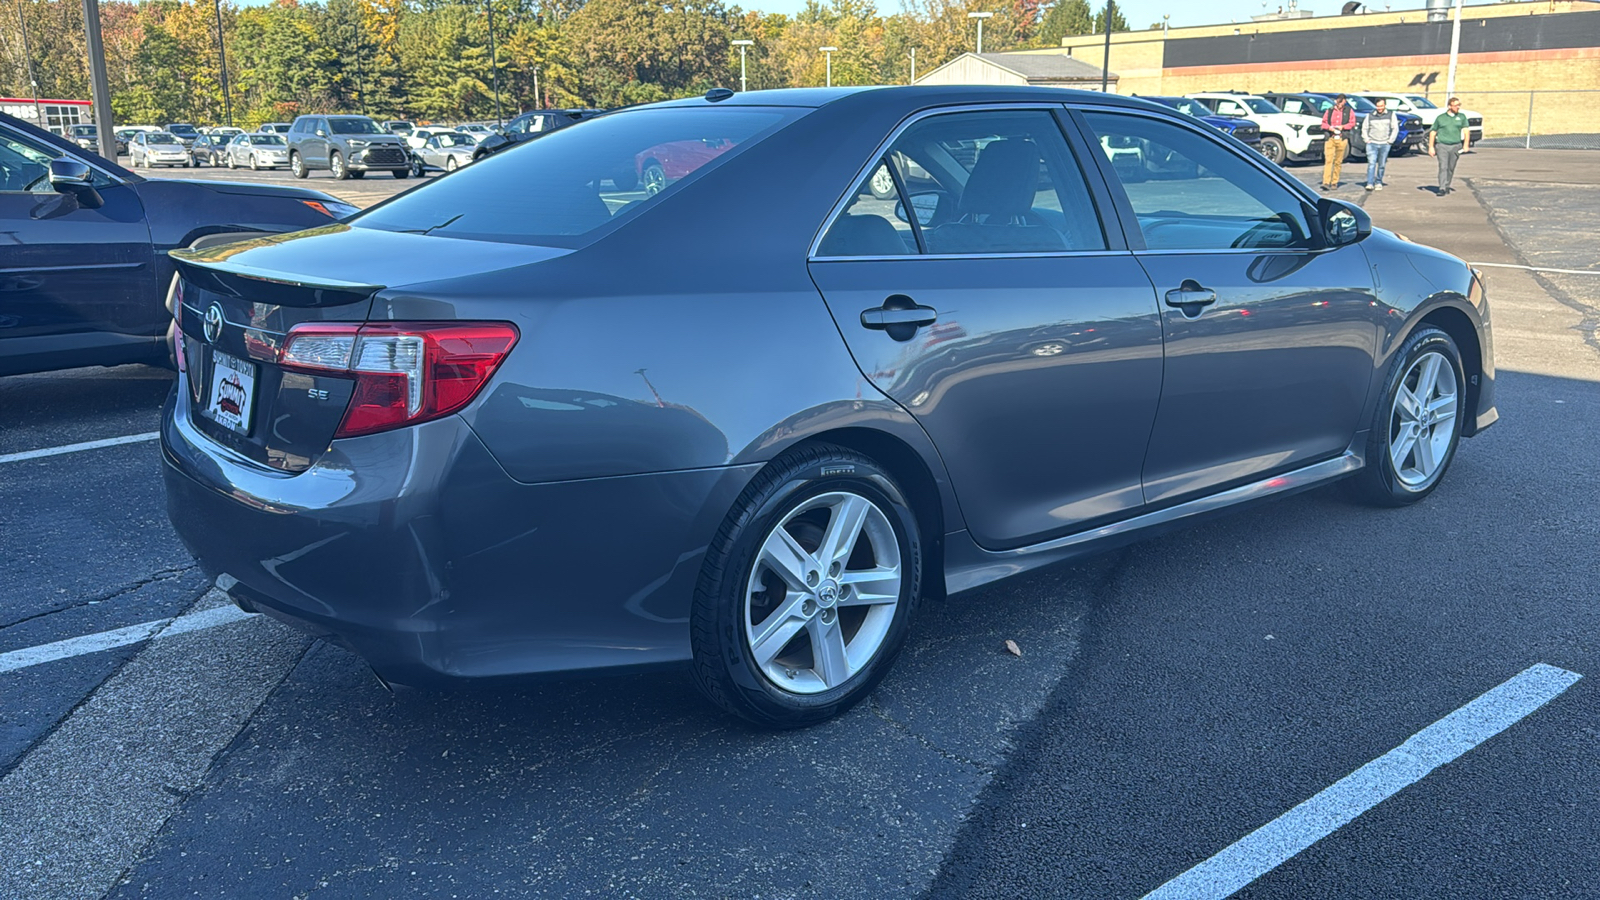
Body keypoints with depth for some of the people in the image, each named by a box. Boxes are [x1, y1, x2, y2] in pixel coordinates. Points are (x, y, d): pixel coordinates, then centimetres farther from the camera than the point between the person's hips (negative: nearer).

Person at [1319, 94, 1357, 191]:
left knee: (1338, 162, 4)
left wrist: (1343, 127, -10)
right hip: (1330, 139, -1)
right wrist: (1329, 127, -9)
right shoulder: (1329, 111, 11)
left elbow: (1352, 123, 7)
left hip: (1342, 139, 1)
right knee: (1328, 160, -12)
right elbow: (1323, 123, 11)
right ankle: (1326, 182, -18)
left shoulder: (1349, 111, 11)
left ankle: (1334, 182, 12)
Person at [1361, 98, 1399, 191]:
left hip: (1385, 144, 1)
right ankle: (1370, 184, -16)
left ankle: (1378, 183, 14)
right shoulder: (1370, 115, 7)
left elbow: (1395, 129, 7)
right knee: (1371, 163, -12)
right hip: (1372, 143, -1)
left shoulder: (1391, 115, 6)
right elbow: (1364, 128, 13)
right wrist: (1367, 140, 2)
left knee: (1382, 165, 4)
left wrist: (1390, 141, 0)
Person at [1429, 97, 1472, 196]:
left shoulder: (1462, 117, 11)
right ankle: (1442, 189, -18)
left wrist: (1466, 145, -9)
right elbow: (1432, 133, 11)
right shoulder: (1440, 118, 8)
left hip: (1456, 146, 2)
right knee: (1443, 167, -13)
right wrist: (1431, 147, 4)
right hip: (1442, 145, -2)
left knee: (1451, 168, 7)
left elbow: (1466, 131, 4)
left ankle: (1447, 186, 22)